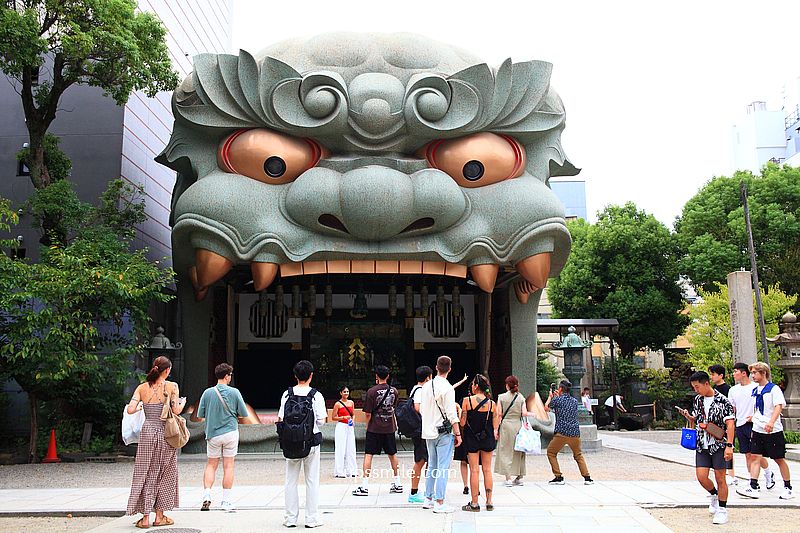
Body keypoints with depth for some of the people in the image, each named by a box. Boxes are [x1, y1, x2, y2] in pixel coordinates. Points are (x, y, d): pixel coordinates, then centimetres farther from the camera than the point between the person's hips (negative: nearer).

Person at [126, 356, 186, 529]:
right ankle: (160, 516, 15)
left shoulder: (142, 388, 2)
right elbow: (176, 410, -10)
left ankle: (145, 517, 7)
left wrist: (140, 406, 14)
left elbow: (130, 410, -7)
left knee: (146, 475, 8)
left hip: (147, 432, 2)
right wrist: (183, 402, 10)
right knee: (164, 475, 10)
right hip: (166, 433, -2)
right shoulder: (171, 386, -5)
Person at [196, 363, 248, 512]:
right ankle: (226, 501, 7)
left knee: (211, 465, 15)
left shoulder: (208, 393, -4)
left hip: (213, 434, 1)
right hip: (230, 432, -1)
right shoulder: (234, 392, -8)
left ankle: (207, 496, 1)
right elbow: (244, 413, -2)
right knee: (228, 466, 5)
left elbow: (200, 415, 1)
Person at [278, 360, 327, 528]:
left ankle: (290, 518, 14)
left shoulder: (287, 394, -1)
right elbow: (321, 421, -8)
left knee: (291, 480, 10)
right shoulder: (316, 395, -7)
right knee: (312, 480, 6)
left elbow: (281, 419, -1)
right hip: (311, 442, -2)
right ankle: (311, 519, 8)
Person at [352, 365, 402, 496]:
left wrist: (367, 426, 5)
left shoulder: (372, 391, -12)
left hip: (374, 428, -4)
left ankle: (364, 486, -4)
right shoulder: (394, 391, 1)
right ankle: (397, 483, 22)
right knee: (392, 454, 15)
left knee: (368, 454, 0)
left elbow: (368, 413, -10)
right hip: (389, 427, 4)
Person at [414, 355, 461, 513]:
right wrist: (458, 434, -10)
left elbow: (417, 406, 10)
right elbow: (451, 414, -15)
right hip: (444, 432, -7)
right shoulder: (447, 388, -14)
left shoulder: (426, 386, 6)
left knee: (432, 466, 17)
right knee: (443, 468, -3)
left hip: (428, 432, 7)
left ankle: (428, 499, 23)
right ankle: (439, 503, -3)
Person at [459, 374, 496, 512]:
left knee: (474, 470, 2)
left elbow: (462, 423, -7)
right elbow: (494, 425, 2)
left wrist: (461, 411, 9)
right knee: (487, 469, 9)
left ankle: (474, 503, 4)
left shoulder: (467, 401, -9)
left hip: (471, 439, -2)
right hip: (487, 439, 2)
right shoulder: (491, 403, -1)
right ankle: (489, 502, 11)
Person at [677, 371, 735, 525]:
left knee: (720, 478, 0)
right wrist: (688, 416, -2)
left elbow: (730, 424, -14)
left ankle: (722, 510, 13)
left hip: (719, 444, -5)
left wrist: (729, 446, -21)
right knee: (701, 476, 0)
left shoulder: (722, 401, -11)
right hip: (702, 445, 5)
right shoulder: (697, 400, 9)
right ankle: (715, 495, 29)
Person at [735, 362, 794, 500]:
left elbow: (778, 406, -21)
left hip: (773, 431, -6)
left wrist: (771, 422, -34)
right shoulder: (755, 390, 12)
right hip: (758, 430, 6)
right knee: (755, 457, -2)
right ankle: (753, 487, -3)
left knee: (779, 459, 5)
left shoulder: (774, 389, -9)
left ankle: (788, 488, 19)